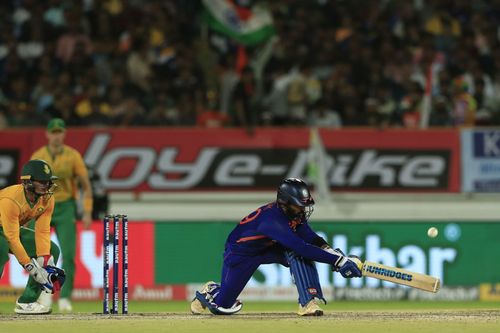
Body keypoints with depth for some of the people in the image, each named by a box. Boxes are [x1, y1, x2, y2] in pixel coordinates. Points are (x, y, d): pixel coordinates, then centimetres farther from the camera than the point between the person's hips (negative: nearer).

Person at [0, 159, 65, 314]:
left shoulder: (47, 199, -13)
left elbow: (42, 231, -14)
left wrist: (45, 262, -27)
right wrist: (32, 268, -37)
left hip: (15, 229, 8)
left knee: (52, 250, -3)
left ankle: (26, 301, -3)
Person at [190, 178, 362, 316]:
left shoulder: (294, 213, -15)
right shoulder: (273, 218, -39)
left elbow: (313, 240, -14)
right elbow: (301, 247, -47)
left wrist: (336, 254, -33)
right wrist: (337, 261, -50)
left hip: (269, 247, 6)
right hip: (240, 253, -6)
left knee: (299, 254, -25)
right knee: (223, 305, -3)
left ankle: (308, 302, -25)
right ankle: (211, 291, 32)